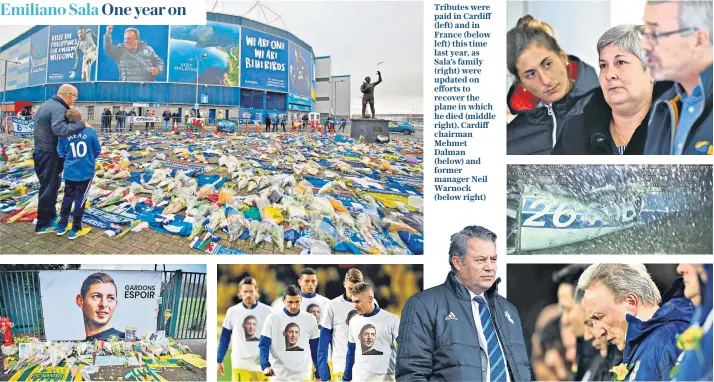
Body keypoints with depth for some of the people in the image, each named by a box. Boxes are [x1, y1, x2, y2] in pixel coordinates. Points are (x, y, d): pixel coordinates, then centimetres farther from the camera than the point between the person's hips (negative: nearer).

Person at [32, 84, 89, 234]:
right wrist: (81, 124, -30)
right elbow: (59, 129, -37)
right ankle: (43, 225, 7)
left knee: (51, 185, 22)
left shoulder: (47, 104, 11)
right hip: (49, 154, -10)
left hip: (42, 151, 10)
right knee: (48, 188, -1)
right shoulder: (58, 108, -21)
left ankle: (51, 215, 36)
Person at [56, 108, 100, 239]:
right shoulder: (90, 131, -10)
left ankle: (62, 226, 28)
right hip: (86, 171, -2)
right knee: (80, 199, 6)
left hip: (69, 172, 2)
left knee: (68, 197, 18)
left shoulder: (63, 135, -7)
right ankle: (75, 230, 12)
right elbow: (97, 150, 0)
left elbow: (61, 153, 1)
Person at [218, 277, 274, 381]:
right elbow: (224, 338, 10)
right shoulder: (232, 311, 1)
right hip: (240, 364, 0)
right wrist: (219, 361, 10)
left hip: (262, 364, 1)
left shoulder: (267, 311, -1)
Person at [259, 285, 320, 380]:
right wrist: (266, 366, -22)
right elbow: (264, 346, -5)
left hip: (303, 375, 2)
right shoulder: (273, 318, -3)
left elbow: (315, 348, 9)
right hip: (278, 375, -1)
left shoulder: (310, 319, 3)